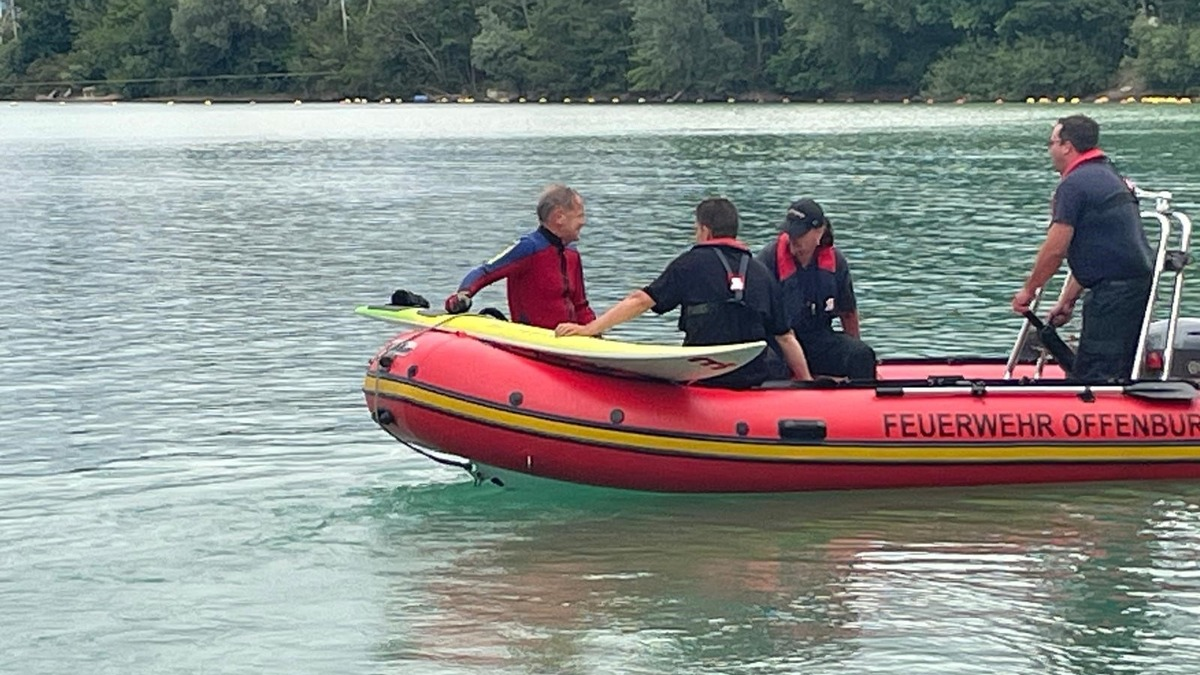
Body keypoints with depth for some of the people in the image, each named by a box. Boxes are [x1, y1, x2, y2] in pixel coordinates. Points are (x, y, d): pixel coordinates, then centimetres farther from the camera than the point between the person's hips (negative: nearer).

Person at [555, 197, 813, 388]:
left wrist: (588, 329, -2)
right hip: (752, 379, 4)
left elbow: (641, 301, -4)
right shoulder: (762, 273, 12)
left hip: (703, 378, -4)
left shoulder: (692, 263, 0)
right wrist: (808, 382, 24)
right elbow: (786, 338, 14)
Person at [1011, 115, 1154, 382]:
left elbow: (1055, 250, -12)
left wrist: (1029, 289, 2)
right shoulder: (1109, 176, 21)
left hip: (1115, 287, -10)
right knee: (1120, 374, 13)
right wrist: (1068, 300, 22)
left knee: (1093, 376, -9)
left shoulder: (1074, 184, -10)